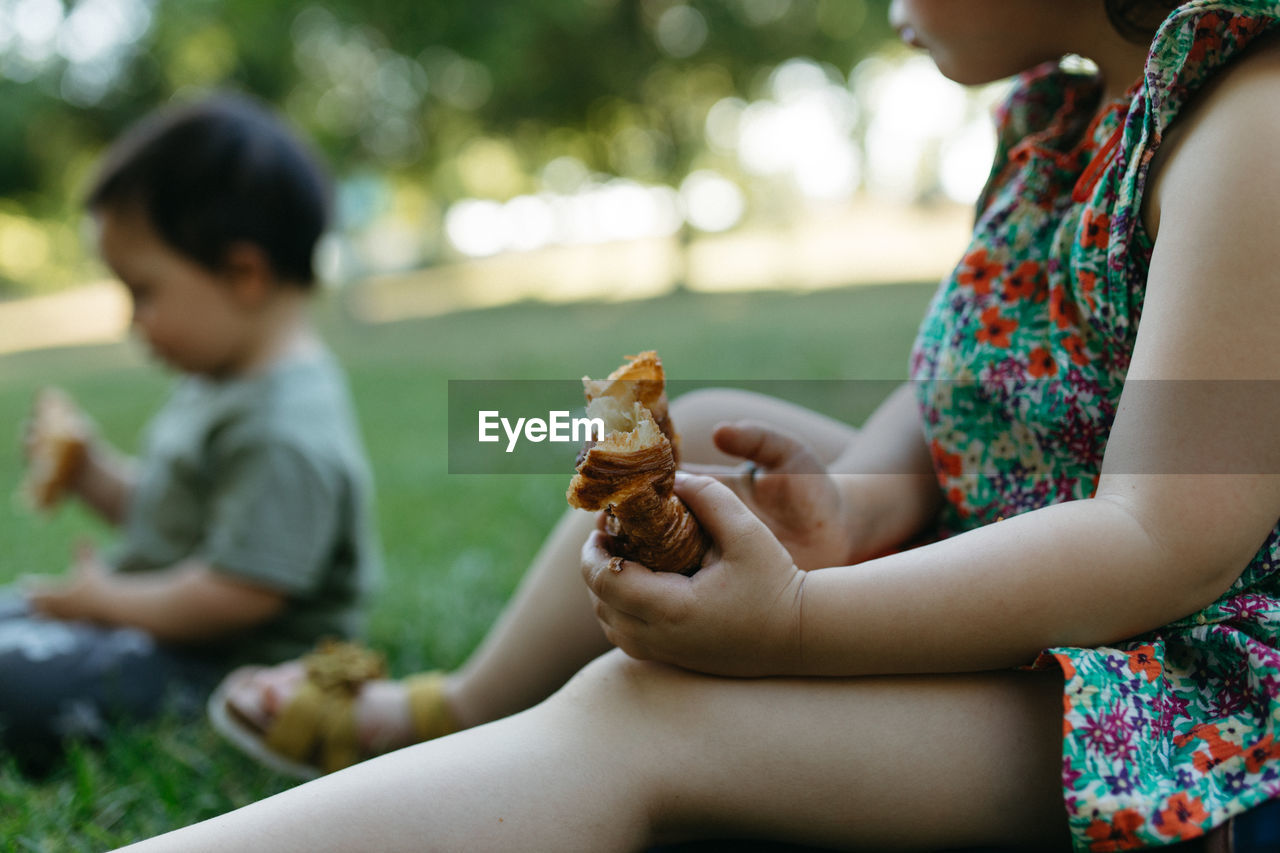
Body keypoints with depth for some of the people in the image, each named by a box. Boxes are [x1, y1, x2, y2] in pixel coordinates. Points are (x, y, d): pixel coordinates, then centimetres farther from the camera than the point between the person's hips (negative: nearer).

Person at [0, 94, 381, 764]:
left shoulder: (284, 431, -25)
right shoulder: (216, 386, 9)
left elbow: (238, 594, -27)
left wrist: (109, 601, -14)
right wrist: (95, 476, 6)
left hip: (224, 668, -11)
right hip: (152, 626, 11)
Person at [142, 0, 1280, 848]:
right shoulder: (1065, 112, 8)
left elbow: (1165, 545, -29)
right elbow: (952, 398, 10)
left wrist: (790, 623, -36)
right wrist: (851, 506, -13)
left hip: (1181, 678, -9)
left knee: (646, 717, -29)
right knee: (700, 432, 12)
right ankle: (453, 713, 29)